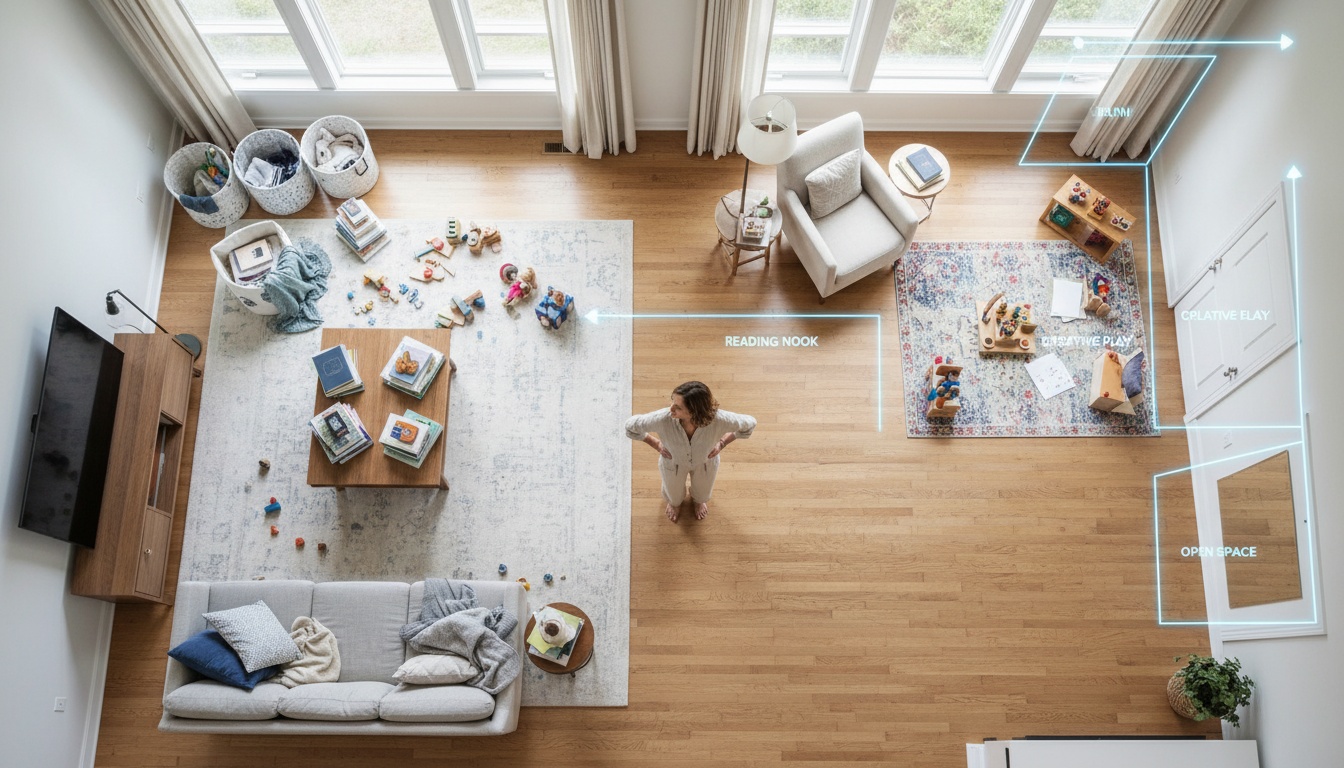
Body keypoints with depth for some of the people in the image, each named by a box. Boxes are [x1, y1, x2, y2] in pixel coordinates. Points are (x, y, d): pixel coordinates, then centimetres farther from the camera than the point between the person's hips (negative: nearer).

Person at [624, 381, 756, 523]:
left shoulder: (718, 419, -44)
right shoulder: (663, 419, -44)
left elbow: (749, 424, -21)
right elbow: (631, 426, -23)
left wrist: (722, 443, -17)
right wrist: (655, 444, -16)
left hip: (705, 462, 1)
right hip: (673, 462, 0)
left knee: (702, 493, 35)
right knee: (673, 494, 34)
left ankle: (699, 500, 74)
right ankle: (675, 502, 73)